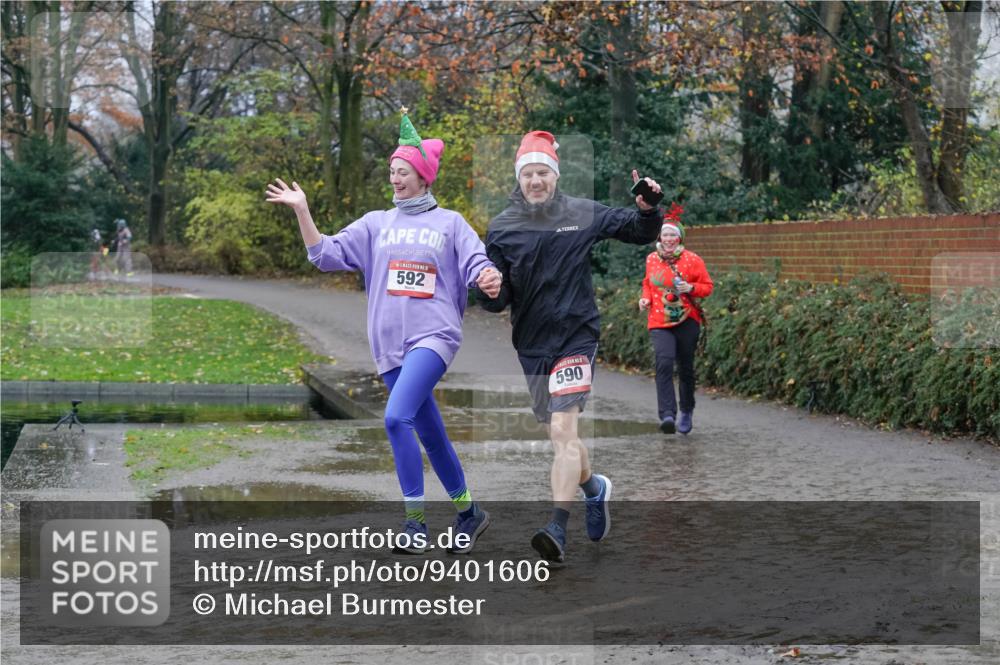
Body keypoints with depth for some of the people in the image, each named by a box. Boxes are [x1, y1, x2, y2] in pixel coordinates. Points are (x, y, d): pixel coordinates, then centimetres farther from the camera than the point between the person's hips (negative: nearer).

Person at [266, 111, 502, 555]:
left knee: (397, 417, -24)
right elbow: (327, 254, 11)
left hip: (434, 335, -4)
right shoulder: (376, 224, 16)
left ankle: (415, 520, -17)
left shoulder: (449, 223, 7)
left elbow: (478, 265, -1)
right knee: (430, 434, 10)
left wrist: (489, 279, -24)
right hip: (390, 342, 5)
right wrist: (302, 211, 0)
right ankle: (468, 513, 25)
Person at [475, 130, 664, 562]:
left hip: (576, 336, -3)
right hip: (531, 344, 3)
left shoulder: (583, 215, -1)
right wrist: (489, 290, -23)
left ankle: (558, 529, -22)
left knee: (563, 430, -18)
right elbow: (497, 301, 1)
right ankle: (595, 488, 44)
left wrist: (647, 209, -11)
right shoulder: (502, 228, 0)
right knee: (559, 436, 15)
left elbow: (640, 234, 11)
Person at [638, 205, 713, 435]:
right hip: (659, 322, 1)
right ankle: (667, 415, -28)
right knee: (664, 362, -20)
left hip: (686, 321, -1)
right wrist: (645, 299, 4)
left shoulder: (692, 259, -2)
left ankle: (687, 412, 30)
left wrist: (691, 288, -16)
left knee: (685, 368, 8)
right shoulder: (651, 259, 7)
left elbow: (707, 286, 3)